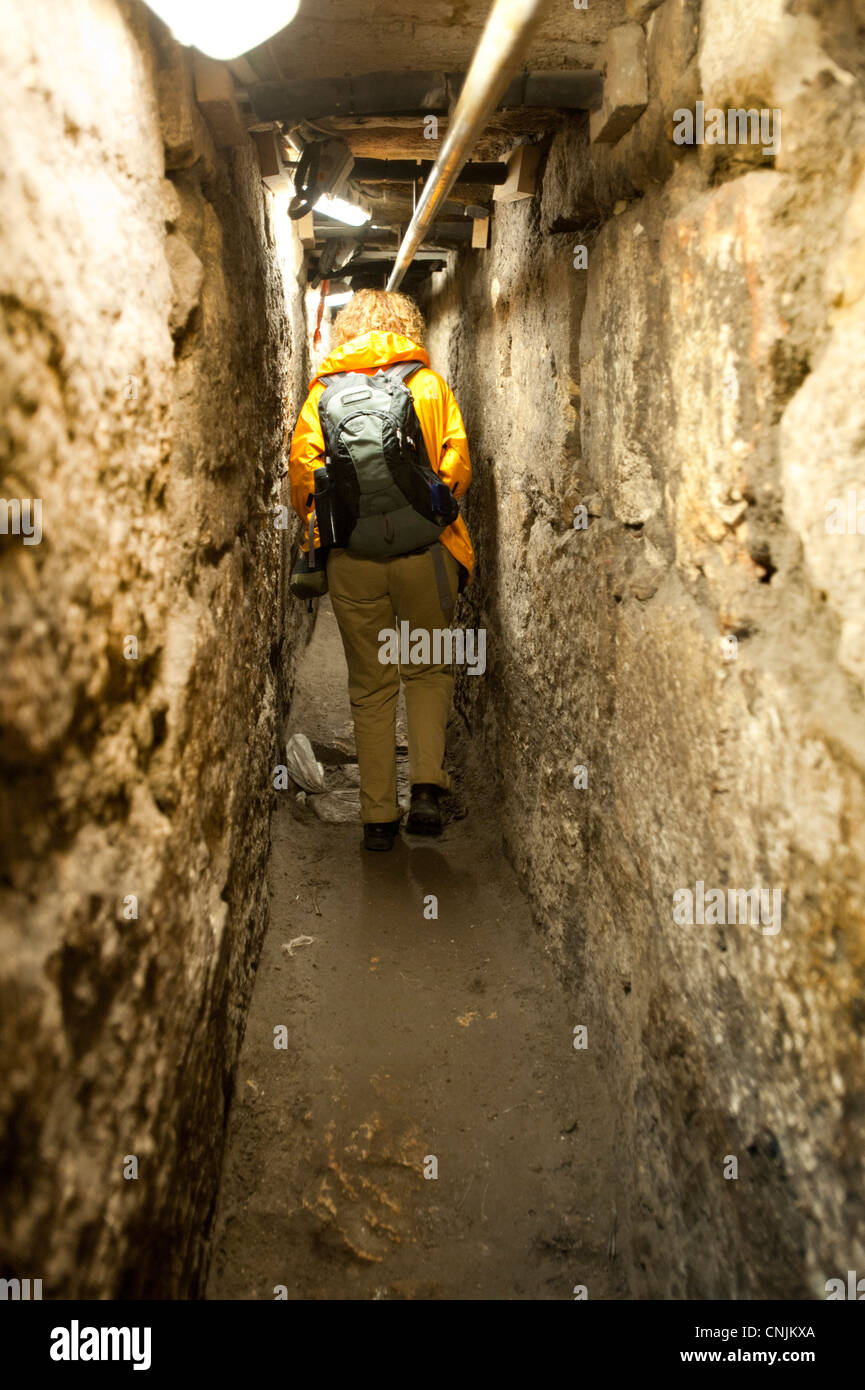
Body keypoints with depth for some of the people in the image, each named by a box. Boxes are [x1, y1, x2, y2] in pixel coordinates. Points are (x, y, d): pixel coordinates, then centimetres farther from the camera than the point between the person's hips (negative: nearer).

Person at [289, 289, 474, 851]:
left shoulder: (325, 390, 8)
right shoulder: (431, 384, 7)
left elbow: (303, 463, 0)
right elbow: (457, 461, 1)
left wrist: (316, 527, 11)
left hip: (351, 553, 1)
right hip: (424, 550, 0)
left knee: (371, 684, 10)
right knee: (429, 668, 17)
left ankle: (379, 816, 13)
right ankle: (427, 785, -1)